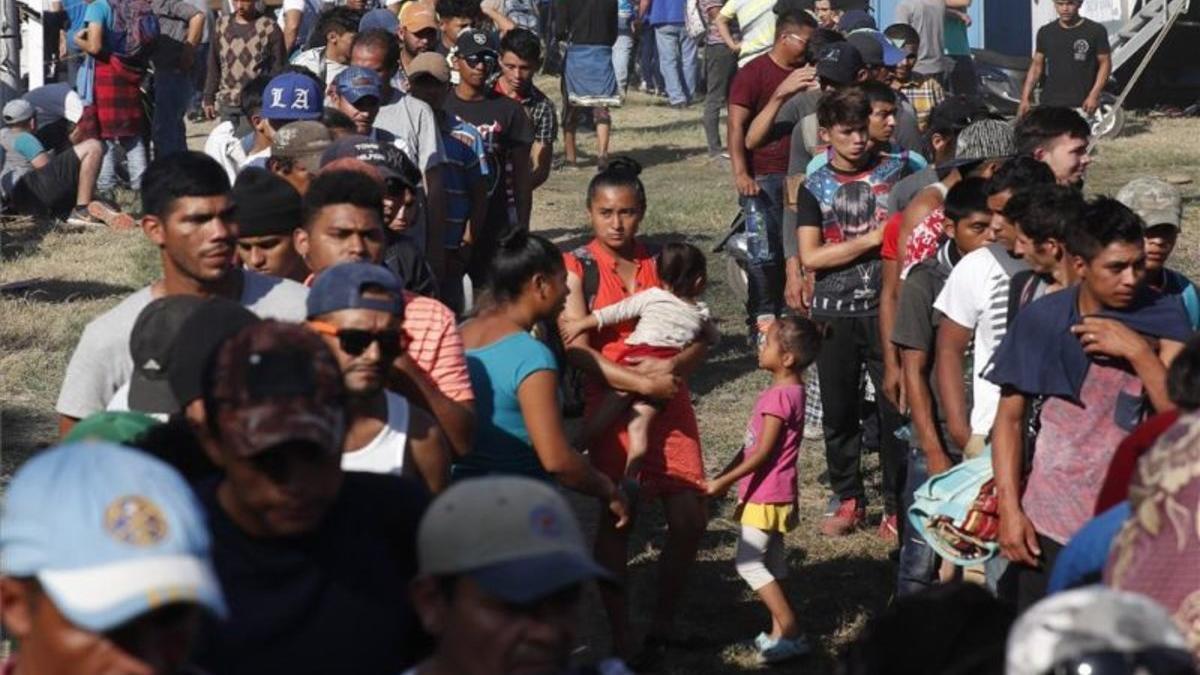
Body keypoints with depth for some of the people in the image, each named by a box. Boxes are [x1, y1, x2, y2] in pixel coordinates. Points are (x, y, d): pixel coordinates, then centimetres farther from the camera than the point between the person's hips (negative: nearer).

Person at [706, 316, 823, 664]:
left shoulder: (779, 397, -22)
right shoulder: (789, 391, 9)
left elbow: (762, 453, -23)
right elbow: (752, 445, 14)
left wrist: (723, 482, -18)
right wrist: (724, 476, 13)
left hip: (766, 497, -10)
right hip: (773, 495, 10)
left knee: (749, 563, -7)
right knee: (772, 563, 15)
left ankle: (789, 631, -9)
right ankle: (782, 632, 20)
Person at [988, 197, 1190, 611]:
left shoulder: (1162, 318, -1)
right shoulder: (1042, 320, -3)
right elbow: (1010, 417, 1)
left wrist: (1137, 351, -20)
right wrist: (1010, 508, -6)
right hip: (1049, 522, 0)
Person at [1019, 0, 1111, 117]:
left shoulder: (1095, 31, 0)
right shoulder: (1046, 32, 10)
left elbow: (1105, 63, 1)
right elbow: (1037, 66, 13)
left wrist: (1094, 95, -11)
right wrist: (1025, 98, 6)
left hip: (1080, 106, -3)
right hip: (1049, 105, 3)